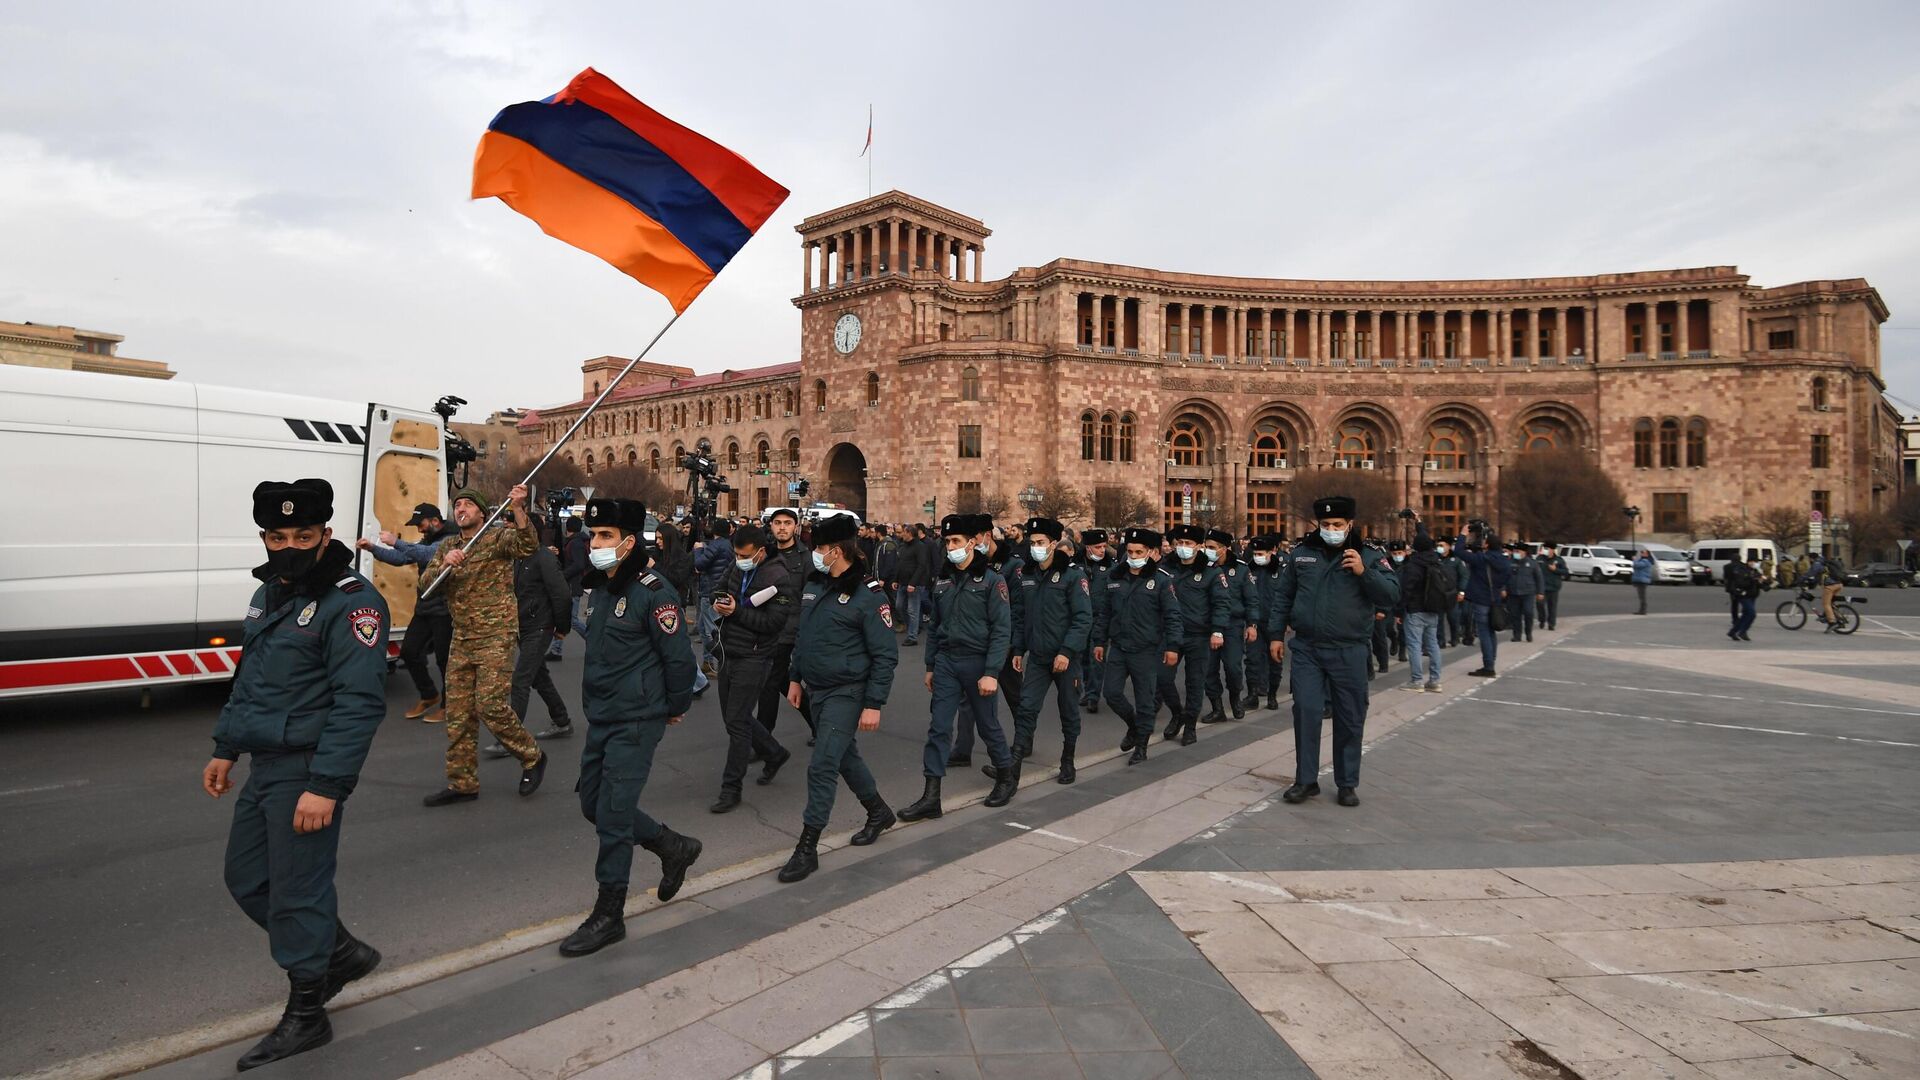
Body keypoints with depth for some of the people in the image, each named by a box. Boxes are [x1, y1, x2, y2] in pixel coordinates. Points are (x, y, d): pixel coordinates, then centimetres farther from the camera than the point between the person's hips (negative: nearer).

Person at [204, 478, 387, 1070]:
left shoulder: (351, 601, -18)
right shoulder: (268, 594, 12)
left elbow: (359, 703, -23)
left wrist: (325, 786, -25)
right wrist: (225, 748, 22)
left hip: (307, 771, -9)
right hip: (264, 766, 9)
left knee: (295, 891, 0)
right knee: (246, 878, 19)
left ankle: (305, 1016, 19)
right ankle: (341, 951, 36)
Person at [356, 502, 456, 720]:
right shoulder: (427, 541, 16)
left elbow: (429, 554, -29)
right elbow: (400, 558, 16)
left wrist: (396, 542, -27)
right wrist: (372, 548, 4)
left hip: (444, 610, -9)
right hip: (424, 608, 9)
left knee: (444, 658, -2)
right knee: (408, 652, 11)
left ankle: (448, 706, 12)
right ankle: (429, 696, 28)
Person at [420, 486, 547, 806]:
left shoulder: (499, 536, -4)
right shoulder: (447, 546, 13)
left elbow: (527, 545, -25)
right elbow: (428, 584, 3)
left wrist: (517, 508, -40)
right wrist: (445, 564, -18)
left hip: (496, 637, -6)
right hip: (462, 640, 6)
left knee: (491, 705, -12)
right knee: (458, 713, 8)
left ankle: (532, 757, 10)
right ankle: (462, 783, 19)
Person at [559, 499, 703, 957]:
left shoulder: (654, 591, -19)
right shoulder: (599, 587, 9)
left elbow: (679, 657, -15)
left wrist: (676, 707, -4)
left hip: (635, 722, -9)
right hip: (600, 716, 9)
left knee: (612, 816, -4)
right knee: (594, 804, 16)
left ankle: (608, 915, 12)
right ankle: (675, 848, 33)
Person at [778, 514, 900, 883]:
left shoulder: (868, 595, -17)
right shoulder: (814, 585, 6)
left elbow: (885, 655, -16)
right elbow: (802, 636, 19)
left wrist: (874, 705, -18)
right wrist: (796, 678, 17)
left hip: (846, 693, -8)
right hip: (816, 689, 8)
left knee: (822, 767, -9)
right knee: (844, 756, 19)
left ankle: (807, 848, 1)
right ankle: (879, 812, 40)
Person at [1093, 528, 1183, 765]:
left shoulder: (1161, 579, -8)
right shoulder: (1114, 577, 6)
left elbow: (1172, 615, -8)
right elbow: (1103, 612, 12)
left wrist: (1172, 646, -13)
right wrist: (1099, 641, 11)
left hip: (1146, 651, -4)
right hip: (1118, 648, 4)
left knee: (1144, 699, 4)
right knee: (1111, 692, 4)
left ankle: (1141, 746, 18)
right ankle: (1133, 725, 32)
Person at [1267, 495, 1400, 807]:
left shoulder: (1369, 555, -2)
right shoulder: (1300, 553, 3)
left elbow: (1392, 595, -9)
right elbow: (1283, 595, 10)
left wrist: (1364, 573, -22)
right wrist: (1277, 634, 8)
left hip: (1349, 652, -1)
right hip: (1306, 648, 1)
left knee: (1350, 719, 7)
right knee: (1306, 712, -1)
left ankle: (1347, 784, 21)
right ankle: (1306, 780, 11)